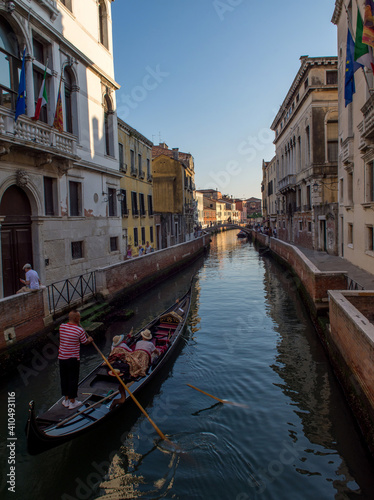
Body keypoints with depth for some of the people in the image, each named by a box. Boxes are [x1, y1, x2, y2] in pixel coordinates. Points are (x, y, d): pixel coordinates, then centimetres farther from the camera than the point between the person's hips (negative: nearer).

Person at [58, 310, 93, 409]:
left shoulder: (62, 327, -5)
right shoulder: (79, 330, -18)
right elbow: (85, 342, -3)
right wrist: (90, 339, 20)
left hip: (62, 357, 5)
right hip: (73, 359, -5)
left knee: (64, 378, 17)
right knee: (73, 379, 8)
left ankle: (66, 400, 30)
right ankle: (72, 402, 18)